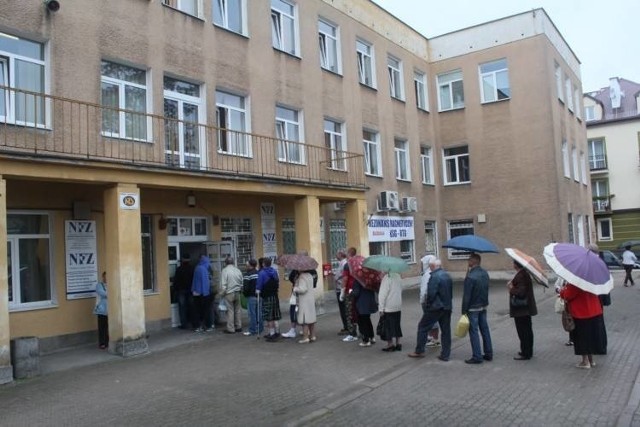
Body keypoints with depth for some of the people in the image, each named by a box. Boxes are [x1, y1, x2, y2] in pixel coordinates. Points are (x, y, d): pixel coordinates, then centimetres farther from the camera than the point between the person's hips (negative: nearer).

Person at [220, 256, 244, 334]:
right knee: (237, 310, 13)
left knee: (230, 311, 0)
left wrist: (222, 294, -2)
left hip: (229, 293, -5)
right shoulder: (238, 270, 5)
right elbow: (242, 283, 8)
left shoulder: (224, 270, -10)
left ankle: (230, 329, 4)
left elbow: (223, 285, -13)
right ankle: (238, 327, 20)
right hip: (237, 293, 5)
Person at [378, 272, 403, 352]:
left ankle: (390, 344, 10)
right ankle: (398, 343, 19)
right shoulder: (398, 276, 1)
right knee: (397, 325, 16)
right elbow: (401, 290, 11)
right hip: (398, 307, 7)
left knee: (388, 325, 5)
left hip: (388, 307, -6)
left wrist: (381, 309, -12)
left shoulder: (386, 278, -18)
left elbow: (382, 294, -17)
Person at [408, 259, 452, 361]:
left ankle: (419, 351, 10)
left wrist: (426, 304, -5)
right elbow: (451, 292, 12)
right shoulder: (447, 275, 7)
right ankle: (445, 355, 15)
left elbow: (431, 294, -20)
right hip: (447, 307, 8)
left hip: (435, 307, -7)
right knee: (446, 330, 11)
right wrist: (447, 302, 16)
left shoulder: (434, 276, -18)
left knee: (423, 327, 6)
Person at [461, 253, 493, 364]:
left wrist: (464, 311, -13)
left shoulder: (470, 277, -22)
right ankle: (488, 354, 23)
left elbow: (466, 296, -19)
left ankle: (477, 356, 4)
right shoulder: (485, 273, 2)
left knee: (474, 331, 0)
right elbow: (486, 290, 10)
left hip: (473, 308, -7)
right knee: (485, 329, 15)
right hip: (483, 306, 7)